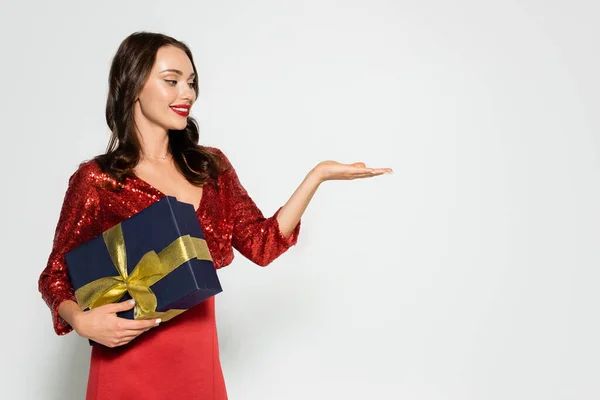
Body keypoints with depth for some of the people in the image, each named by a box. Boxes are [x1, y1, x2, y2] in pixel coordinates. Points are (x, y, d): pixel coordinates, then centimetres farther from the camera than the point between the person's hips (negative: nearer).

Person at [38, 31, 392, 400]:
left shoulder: (211, 167, 3)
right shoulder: (97, 180, -10)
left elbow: (262, 244, -1)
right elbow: (57, 276, -2)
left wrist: (319, 175, -7)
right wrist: (81, 321, -22)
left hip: (200, 362, 4)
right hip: (129, 367, -4)